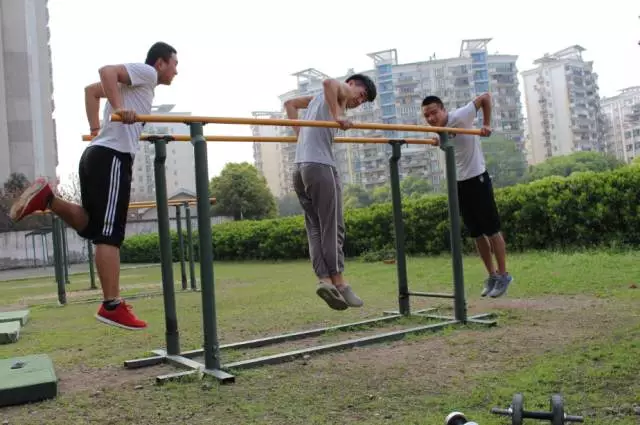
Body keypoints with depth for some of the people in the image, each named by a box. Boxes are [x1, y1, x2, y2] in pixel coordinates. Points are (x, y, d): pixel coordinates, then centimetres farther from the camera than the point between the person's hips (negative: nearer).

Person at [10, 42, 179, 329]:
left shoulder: (134, 83, 27)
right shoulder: (146, 73, 1)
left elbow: (91, 90, 35)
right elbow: (107, 71, -16)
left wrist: (96, 128, 30)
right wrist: (119, 108, -25)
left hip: (97, 154, 9)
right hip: (112, 157, -9)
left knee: (91, 226, 16)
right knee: (109, 234, -11)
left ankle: (46, 198, 1)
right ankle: (112, 306, -9)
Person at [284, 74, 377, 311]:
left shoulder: (318, 97, 30)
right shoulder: (342, 91, 6)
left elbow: (290, 103, 36)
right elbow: (329, 82, -16)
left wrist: (299, 133, 27)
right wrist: (337, 116, -16)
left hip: (300, 167, 8)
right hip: (320, 166, -8)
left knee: (315, 229, 2)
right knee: (332, 227, -5)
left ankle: (324, 279, -8)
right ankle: (338, 282, -3)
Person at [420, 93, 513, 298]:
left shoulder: (460, 116, -17)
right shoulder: (436, 130, 2)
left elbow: (485, 97, -10)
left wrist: (486, 125, -13)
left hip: (477, 178, -6)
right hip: (458, 183, 6)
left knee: (492, 230, 1)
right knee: (477, 234, 12)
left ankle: (503, 275, 13)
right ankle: (492, 275, 24)